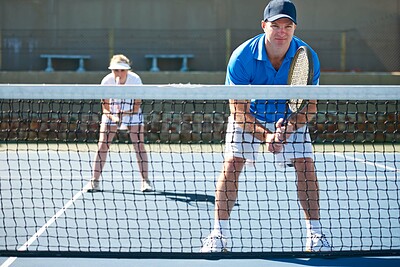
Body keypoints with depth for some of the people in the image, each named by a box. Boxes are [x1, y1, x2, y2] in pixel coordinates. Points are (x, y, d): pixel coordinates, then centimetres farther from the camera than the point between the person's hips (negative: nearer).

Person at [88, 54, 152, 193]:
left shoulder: (135, 80, -24)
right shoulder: (107, 81, -22)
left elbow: (137, 106, -19)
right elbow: (105, 107, -15)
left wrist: (125, 113, -36)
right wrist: (112, 116, -34)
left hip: (132, 113, 0)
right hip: (111, 114, 1)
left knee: (139, 145, -11)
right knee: (102, 146, -9)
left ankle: (145, 181, -3)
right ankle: (95, 181, -3)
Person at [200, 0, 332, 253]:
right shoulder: (242, 57, -30)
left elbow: (310, 105, -17)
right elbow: (239, 111, -26)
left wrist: (288, 129, -36)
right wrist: (266, 136, -39)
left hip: (290, 117, 2)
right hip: (248, 116, -1)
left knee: (305, 163, -12)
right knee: (232, 163, -17)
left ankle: (315, 234, 0)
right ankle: (219, 235, -10)